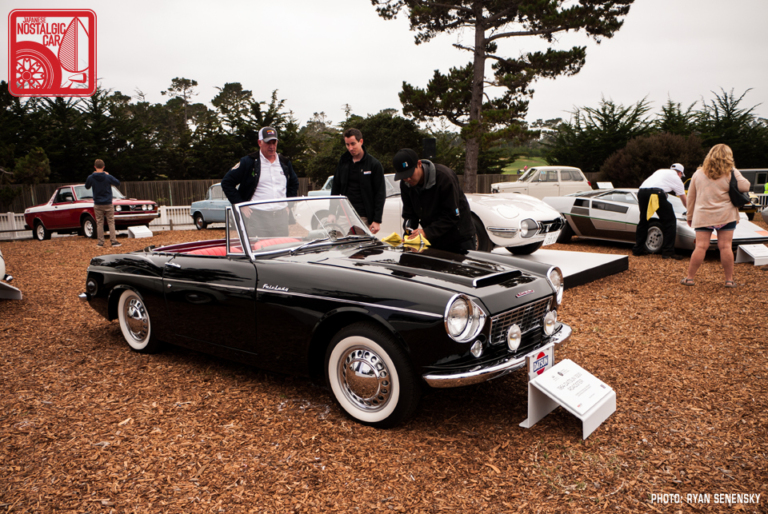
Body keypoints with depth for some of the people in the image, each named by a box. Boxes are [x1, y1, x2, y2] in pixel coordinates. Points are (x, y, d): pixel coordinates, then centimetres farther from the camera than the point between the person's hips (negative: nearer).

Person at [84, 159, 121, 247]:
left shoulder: (91, 177, -6)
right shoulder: (108, 177, -9)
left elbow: (87, 187, 13)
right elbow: (118, 183, 8)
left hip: (97, 205, 1)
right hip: (108, 204, -1)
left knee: (99, 223, 8)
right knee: (111, 223, 3)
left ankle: (101, 242, 9)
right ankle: (114, 241, -2)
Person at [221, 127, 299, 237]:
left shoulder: (285, 163, 14)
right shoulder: (248, 162, -1)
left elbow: (294, 183, 29)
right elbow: (226, 183, 1)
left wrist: (288, 204, 15)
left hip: (281, 215, 5)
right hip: (257, 215, -4)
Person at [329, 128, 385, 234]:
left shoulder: (374, 164, -2)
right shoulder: (343, 162, 11)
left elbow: (381, 193, -3)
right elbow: (335, 188, 17)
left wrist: (377, 220, -9)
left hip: (363, 217, -3)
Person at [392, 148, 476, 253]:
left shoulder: (444, 177, -23)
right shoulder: (405, 184, -4)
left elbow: (452, 215, -23)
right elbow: (409, 214, 0)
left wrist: (427, 232, -32)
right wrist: (409, 231, -21)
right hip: (433, 240, 5)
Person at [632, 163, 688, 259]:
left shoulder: (661, 171, 35)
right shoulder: (676, 178, 21)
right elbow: (683, 198, 28)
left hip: (641, 191, 6)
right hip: (656, 192, -6)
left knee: (643, 220, 19)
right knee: (670, 221, 4)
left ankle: (638, 249, 21)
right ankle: (668, 252, 0)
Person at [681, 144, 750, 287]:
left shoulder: (698, 173, 10)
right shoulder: (731, 173, 0)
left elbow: (691, 197, 12)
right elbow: (745, 187, -9)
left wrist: (690, 216, 19)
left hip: (703, 216, 2)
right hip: (726, 216, -1)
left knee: (701, 246, 0)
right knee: (725, 247, 1)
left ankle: (689, 277, 1)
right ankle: (729, 280, 6)